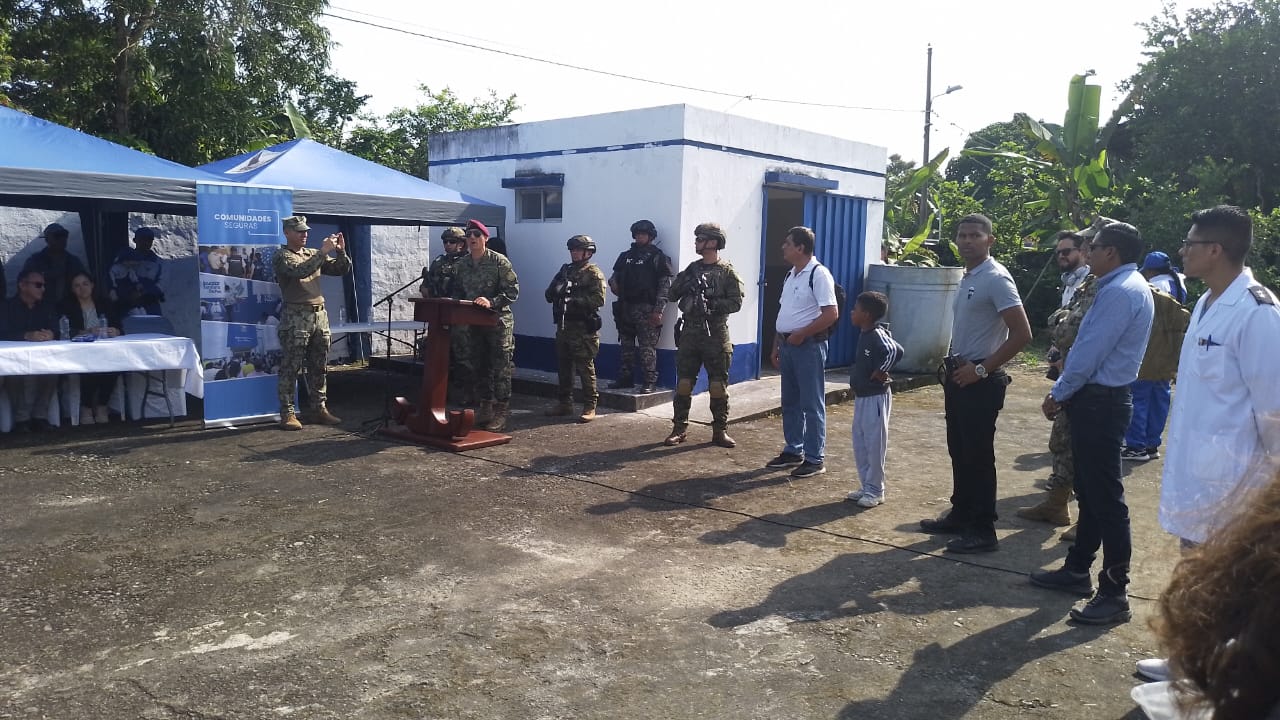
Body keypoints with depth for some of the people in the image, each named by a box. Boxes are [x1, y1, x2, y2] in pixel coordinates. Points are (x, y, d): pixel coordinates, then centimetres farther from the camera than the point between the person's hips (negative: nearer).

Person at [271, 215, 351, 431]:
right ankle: (287, 414, 0)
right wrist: (323, 252, -21)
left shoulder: (313, 254, 16)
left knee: (318, 367, 10)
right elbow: (300, 271, -21)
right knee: (291, 368, -3)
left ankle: (319, 409, 17)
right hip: (296, 318, -6)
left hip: (320, 315, 6)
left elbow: (341, 270, 14)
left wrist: (341, 252, -4)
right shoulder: (281, 257, -2)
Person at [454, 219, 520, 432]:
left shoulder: (500, 262, -9)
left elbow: (512, 291, -13)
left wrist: (491, 302, -24)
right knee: (480, 367, 13)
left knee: (500, 369, -3)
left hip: (498, 321, -6)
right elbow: (460, 290, 18)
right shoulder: (462, 263, 8)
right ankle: (485, 408, 23)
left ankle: (500, 414, 1)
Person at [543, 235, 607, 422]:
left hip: (583, 328, -7)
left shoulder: (593, 273, -4)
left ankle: (590, 407, 1)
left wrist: (575, 300, -23)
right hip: (563, 325, 7)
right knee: (563, 366, 13)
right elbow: (549, 295, 14)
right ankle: (565, 403, 24)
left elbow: (599, 299, -16)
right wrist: (556, 289, -8)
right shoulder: (565, 270, 17)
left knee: (585, 368, -4)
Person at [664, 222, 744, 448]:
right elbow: (671, 296, 10)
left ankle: (720, 430, 12)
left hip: (715, 334, -4)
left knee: (718, 385, 3)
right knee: (683, 383, 5)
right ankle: (679, 428, 12)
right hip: (690, 332, 4)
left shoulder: (727, 272, -2)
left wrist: (711, 304, -19)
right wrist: (682, 283, -8)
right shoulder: (692, 269, 11)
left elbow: (736, 303, -9)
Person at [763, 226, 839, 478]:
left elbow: (831, 314, -19)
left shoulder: (818, 274, -13)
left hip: (808, 346, -9)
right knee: (790, 402, 14)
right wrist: (776, 346, 17)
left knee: (812, 405, -3)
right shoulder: (791, 275, 15)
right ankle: (793, 451, 25)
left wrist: (801, 334, -18)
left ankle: (815, 459, 4)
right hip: (788, 344, 9)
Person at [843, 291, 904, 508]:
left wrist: (880, 372, -23)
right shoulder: (865, 334, 9)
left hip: (875, 398, -10)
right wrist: (857, 380, 9)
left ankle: (875, 490, 10)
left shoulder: (878, 335, -18)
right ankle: (866, 487, 23)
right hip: (861, 396, 10)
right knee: (859, 444, 14)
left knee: (874, 444, 0)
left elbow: (896, 351, -35)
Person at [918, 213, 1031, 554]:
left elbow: (1021, 333, -21)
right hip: (959, 376, 9)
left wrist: (981, 369, -18)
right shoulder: (967, 277, 13)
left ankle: (983, 530, 6)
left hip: (980, 382, -9)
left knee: (978, 456, -3)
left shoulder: (996, 279, -15)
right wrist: (954, 369, 12)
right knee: (959, 451, 16)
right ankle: (960, 515, 28)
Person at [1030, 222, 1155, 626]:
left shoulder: (1119, 292, -19)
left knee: (1105, 498, -5)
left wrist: (1059, 394, -7)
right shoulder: (1131, 287, 15)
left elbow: (1089, 354, -20)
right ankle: (1077, 570, 30)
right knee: (1090, 491, 18)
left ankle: (1115, 594, 2)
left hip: (1099, 403, -11)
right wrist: (1065, 392, 11)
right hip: (1102, 398, 11)